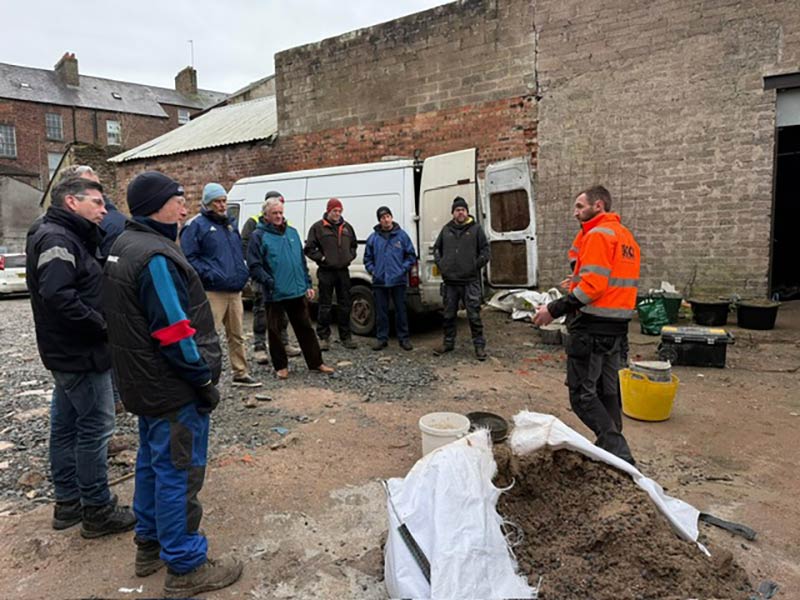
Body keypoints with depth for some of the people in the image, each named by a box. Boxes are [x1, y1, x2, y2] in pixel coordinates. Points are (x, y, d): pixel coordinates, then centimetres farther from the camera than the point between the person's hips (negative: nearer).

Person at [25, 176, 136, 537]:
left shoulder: (67, 236, 15)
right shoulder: (57, 238, -17)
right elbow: (57, 295, -29)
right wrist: (101, 325, -21)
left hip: (67, 351, 11)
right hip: (81, 353, -11)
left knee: (66, 425, 16)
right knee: (95, 427, -2)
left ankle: (67, 502, 30)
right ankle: (98, 510, 10)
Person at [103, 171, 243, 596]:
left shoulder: (123, 247, 11)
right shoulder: (155, 255, -22)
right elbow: (176, 332, -25)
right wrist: (204, 377, -15)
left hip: (146, 383, 10)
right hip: (173, 387, -10)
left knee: (152, 464, 22)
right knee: (179, 474, 1)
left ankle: (150, 545, 38)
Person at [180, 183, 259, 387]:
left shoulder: (229, 224, 18)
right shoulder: (197, 225, -6)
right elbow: (188, 258, -14)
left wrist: (243, 272, 11)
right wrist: (209, 274, -20)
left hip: (235, 290, 8)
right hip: (212, 292, -8)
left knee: (236, 335, 14)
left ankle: (240, 374, 25)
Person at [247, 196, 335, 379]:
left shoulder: (292, 232, 12)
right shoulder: (259, 236, -4)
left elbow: (302, 261, 15)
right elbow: (254, 266, -10)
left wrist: (308, 284, 11)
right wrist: (269, 282, -20)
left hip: (297, 291, 4)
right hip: (274, 294, -4)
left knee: (305, 327, 11)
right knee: (274, 330, 6)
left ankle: (316, 362, 21)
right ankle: (280, 366, 21)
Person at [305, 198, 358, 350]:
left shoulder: (347, 227, 12)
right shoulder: (318, 227, -2)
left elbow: (354, 245, 25)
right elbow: (309, 249, -2)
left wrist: (350, 256, 9)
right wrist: (321, 258, -9)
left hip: (343, 271, 4)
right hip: (326, 272, -4)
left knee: (345, 306, 8)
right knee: (325, 306, 1)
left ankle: (345, 337, 17)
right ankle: (323, 337, 10)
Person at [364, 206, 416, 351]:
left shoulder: (402, 235, 2)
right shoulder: (373, 238, 7)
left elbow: (411, 256, 5)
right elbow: (367, 258, 15)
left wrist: (403, 269, -5)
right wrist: (372, 270, 2)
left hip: (398, 281, -1)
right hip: (379, 281, 2)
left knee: (401, 310, 4)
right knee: (381, 311, 7)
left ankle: (403, 338, 14)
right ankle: (382, 338, 17)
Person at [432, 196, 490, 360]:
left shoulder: (476, 228, 2)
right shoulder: (446, 229, 10)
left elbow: (485, 250, 3)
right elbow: (436, 248, 20)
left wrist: (476, 265, -5)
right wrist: (440, 264, 7)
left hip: (470, 281, -3)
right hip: (450, 281, 4)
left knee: (474, 315, -3)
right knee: (449, 315, 12)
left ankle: (479, 345, 7)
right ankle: (448, 343, 25)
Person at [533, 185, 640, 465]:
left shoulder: (598, 234, -12)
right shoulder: (625, 235, 19)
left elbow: (593, 285, -21)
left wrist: (555, 310, -19)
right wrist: (577, 281, 15)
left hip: (593, 327, -10)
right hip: (617, 326, 10)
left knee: (582, 393, -4)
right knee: (607, 391, 17)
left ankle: (619, 454, -5)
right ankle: (614, 450, 25)